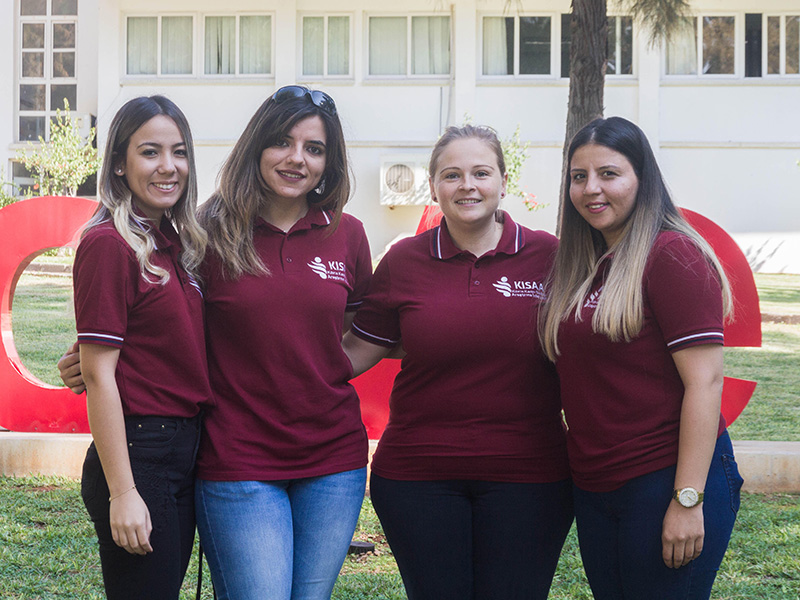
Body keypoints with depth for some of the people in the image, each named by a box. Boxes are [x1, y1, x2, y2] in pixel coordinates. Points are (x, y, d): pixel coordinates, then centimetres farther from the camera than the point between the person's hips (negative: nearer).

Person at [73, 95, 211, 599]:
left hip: (185, 453, 8)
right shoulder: (108, 245, -12)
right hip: (139, 454, -8)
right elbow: (99, 375, -15)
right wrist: (123, 492, -18)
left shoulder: (177, 244, 12)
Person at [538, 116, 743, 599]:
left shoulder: (671, 255, -12)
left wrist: (688, 500, -20)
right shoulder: (579, 267, 11)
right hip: (594, 487, 8)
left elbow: (705, 381, -17)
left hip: (665, 482, -7)